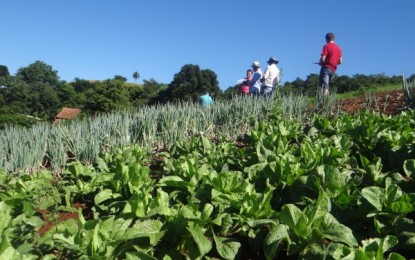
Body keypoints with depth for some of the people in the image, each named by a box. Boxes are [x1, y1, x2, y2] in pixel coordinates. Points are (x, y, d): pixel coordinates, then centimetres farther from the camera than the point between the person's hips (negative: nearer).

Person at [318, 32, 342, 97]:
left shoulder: (326, 46, -6)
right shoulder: (339, 48, 13)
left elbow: (323, 59, -14)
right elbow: (340, 61, 11)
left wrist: (320, 63, 6)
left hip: (326, 68, -6)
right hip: (333, 70, 7)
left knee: (324, 87, -9)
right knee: (326, 86, 15)